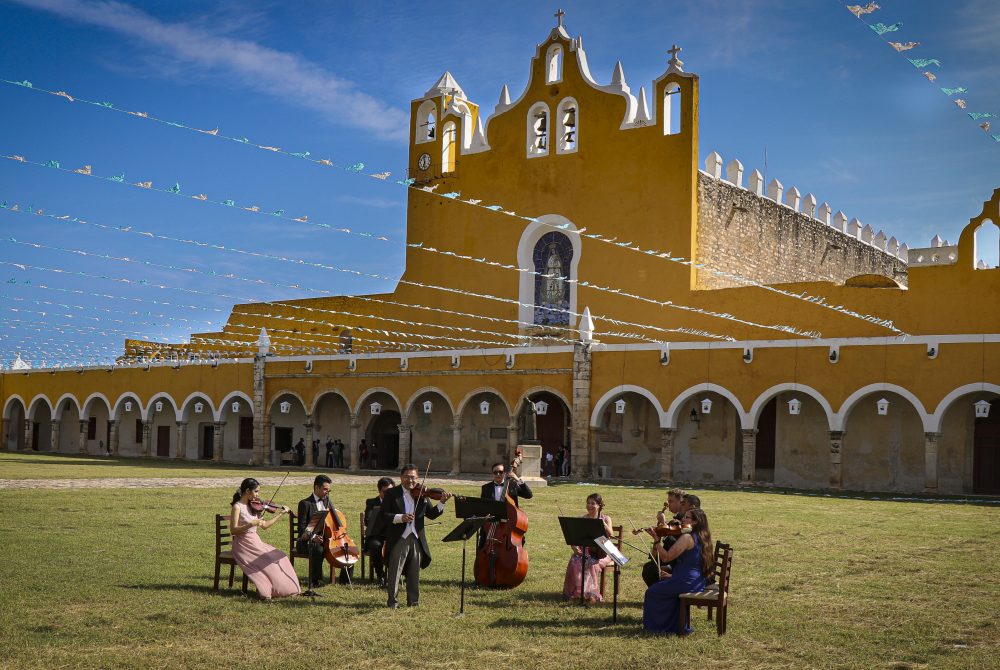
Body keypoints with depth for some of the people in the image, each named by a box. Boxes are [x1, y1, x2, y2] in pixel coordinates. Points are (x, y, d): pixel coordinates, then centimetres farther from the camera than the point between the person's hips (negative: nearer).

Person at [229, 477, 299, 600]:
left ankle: (284, 589, -9)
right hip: (243, 544, -7)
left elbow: (264, 526, 16)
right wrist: (251, 524, -27)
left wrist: (281, 514, 14)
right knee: (269, 562, -22)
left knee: (281, 557, -10)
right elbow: (233, 530, -17)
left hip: (256, 542, 7)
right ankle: (270, 590, -10)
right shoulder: (237, 507, -11)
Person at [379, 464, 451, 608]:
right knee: (394, 572, 1)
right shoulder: (391, 493, -2)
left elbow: (432, 514, 7)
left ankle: (413, 601, 22)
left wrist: (442, 503, -9)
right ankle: (393, 602, 11)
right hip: (398, 540, -3)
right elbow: (382, 515, -10)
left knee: (414, 573, 12)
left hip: (417, 540, 4)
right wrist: (400, 518, -24)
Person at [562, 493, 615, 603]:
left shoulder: (605, 518, 5)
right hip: (584, 550, 2)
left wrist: (603, 524, -26)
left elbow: (610, 534, -12)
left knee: (591, 563, -33)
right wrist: (575, 547, -15)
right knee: (575, 562, -28)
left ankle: (591, 593, -23)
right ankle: (575, 591, -21)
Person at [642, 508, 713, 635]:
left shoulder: (687, 538, -19)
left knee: (652, 592, 8)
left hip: (686, 583, -9)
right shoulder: (702, 538, 9)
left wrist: (656, 539, -16)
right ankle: (677, 626, 34)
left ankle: (654, 626, 20)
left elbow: (666, 557, -20)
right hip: (699, 584, 9)